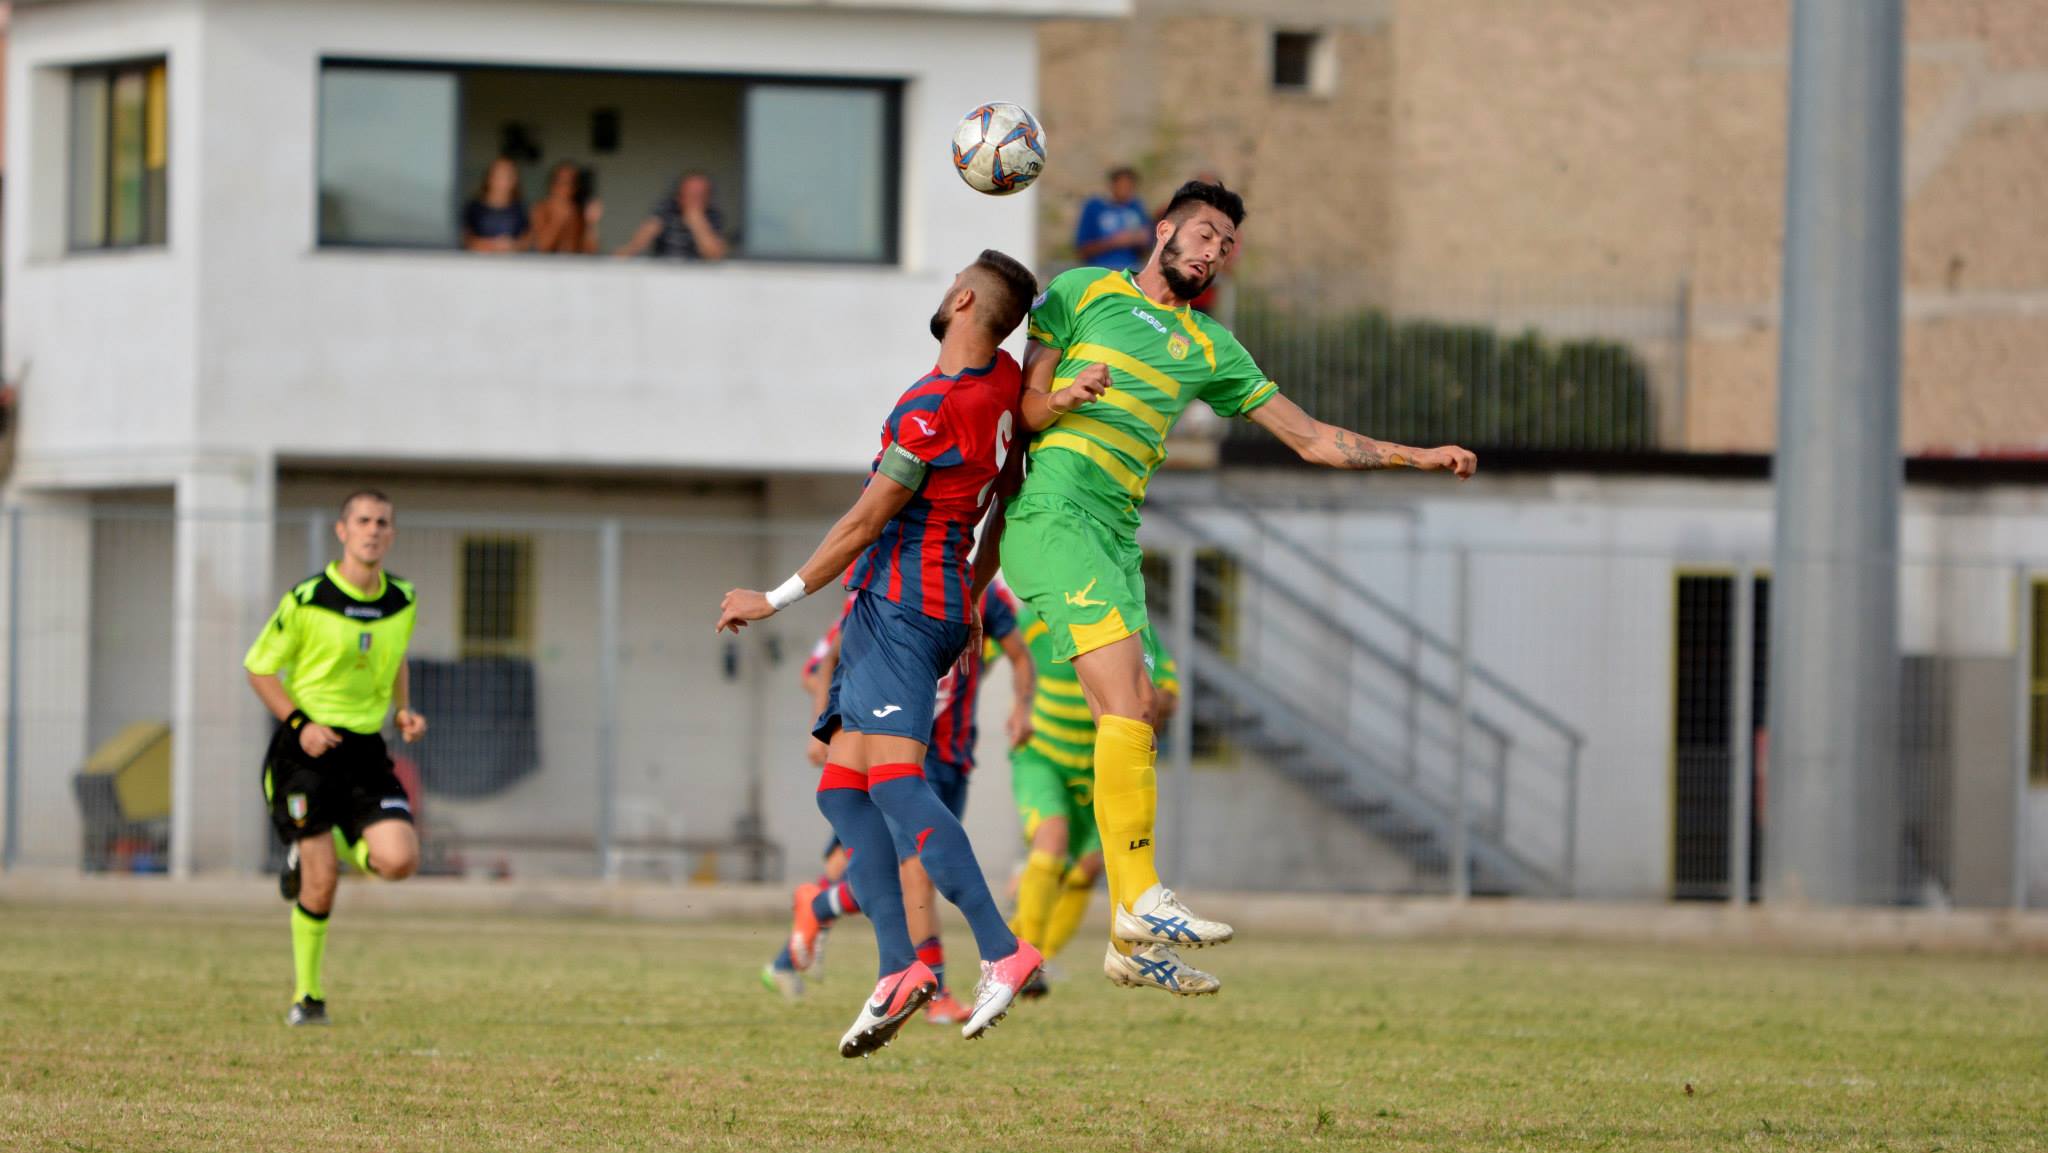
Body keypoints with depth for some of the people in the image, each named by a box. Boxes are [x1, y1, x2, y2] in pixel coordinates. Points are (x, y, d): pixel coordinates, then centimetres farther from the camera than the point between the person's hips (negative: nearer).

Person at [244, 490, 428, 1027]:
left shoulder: (402, 601, 4)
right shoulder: (306, 600, -11)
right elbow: (259, 669, -3)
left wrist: (403, 710, 6)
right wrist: (301, 723, -16)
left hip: (366, 748, 4)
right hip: (308, 747, -4)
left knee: (400, 861, -14)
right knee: (320, 884, -8)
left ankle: (328, 848, 19)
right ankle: (307, 994, 13)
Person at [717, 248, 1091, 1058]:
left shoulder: (930, 411, -16)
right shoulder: (1005, 383, 10)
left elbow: (865, 524, -12)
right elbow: (1008, 493, 24)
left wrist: (775, 600, -3)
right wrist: (974, 592, 37)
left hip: (899, 605, -9)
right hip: (944, 607, 9)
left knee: (895, 782, -21)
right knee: (840, 792, 6)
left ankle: (1001, 951, -31)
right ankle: (898, 967, -7)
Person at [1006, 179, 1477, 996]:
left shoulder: (1209, 348, 23)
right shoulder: (1083, 293, 8)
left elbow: (1309, 437, 24)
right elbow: (1023, 406, 3)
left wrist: (1417, 457, 16)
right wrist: (1064, 398, -20)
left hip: (1116, 531, 7)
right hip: (1053, 507, -7)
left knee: (1132, 716, 0)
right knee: (1124, 701, -20)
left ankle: (1132, 945, 0)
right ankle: (1141, 900, -24)